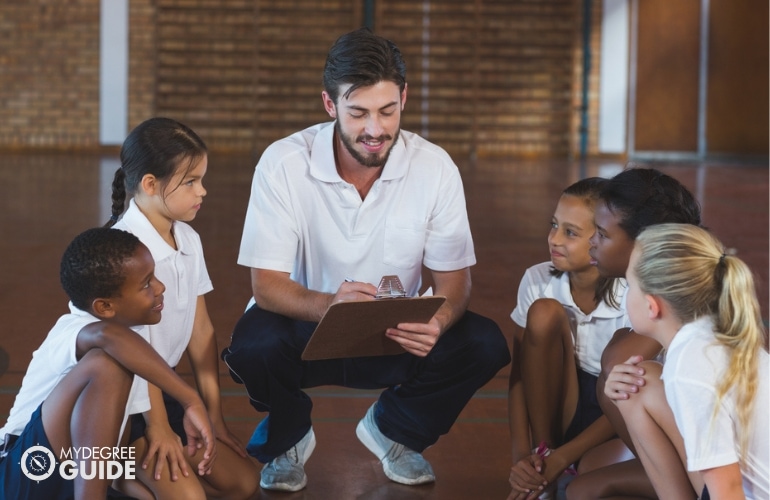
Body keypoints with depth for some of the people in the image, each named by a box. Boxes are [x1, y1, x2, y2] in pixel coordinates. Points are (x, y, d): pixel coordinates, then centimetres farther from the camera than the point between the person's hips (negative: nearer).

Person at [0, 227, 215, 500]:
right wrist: (191, 401, -45)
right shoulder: (73, 333, -20)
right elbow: (108, 335, -46)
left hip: (74, 478, 8)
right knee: (107, 365, -29)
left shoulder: (131, 334, 6)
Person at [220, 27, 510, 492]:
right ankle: (286, 436, 3)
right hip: (306, 328, -2)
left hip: (397, 335, 2)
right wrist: (329, 305, -43)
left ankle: (393, 429, 9)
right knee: (254, 344, -34)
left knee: (485, 345, -23)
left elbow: (453, 278, -8)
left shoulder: (435, 167, -12)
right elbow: (267, 284, -20)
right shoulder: (284, 163, -18)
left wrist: (438, 322, -34)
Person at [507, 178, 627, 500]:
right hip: (561, 406, 4)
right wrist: (521, 456, -21)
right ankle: (541, 453, -16)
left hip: (613, 417, -4)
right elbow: (519, 375, -9)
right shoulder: (538, 281, -12)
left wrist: (559, 460, -24)